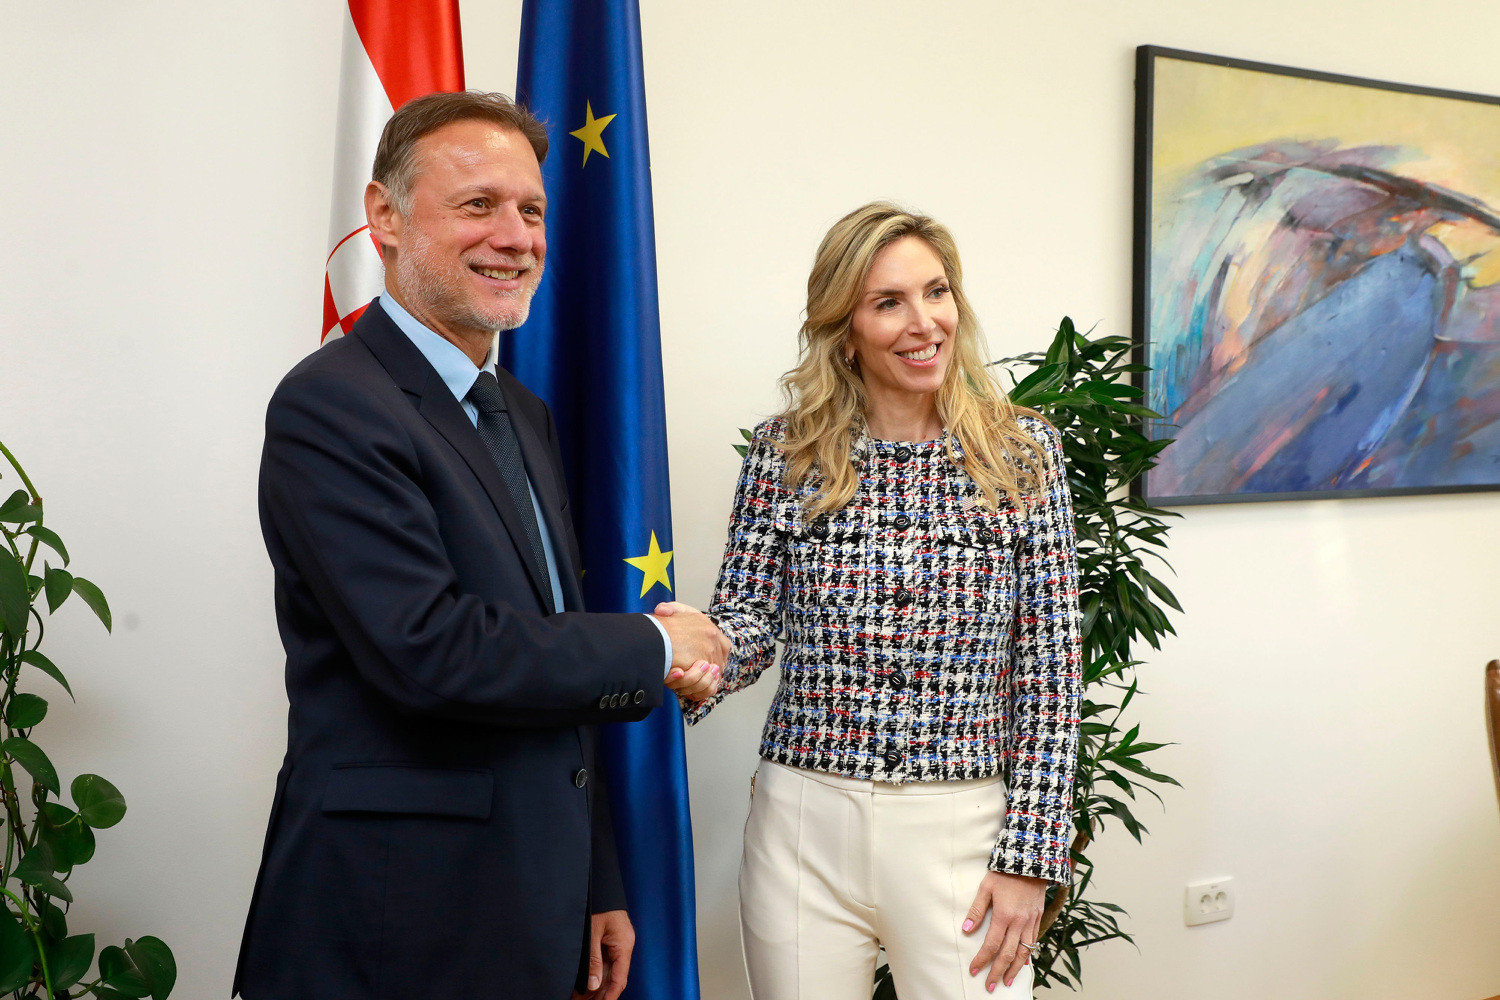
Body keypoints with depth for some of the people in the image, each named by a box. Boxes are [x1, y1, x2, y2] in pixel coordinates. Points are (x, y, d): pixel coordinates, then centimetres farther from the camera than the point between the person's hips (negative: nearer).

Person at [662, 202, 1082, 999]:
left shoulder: (1021, 452, 0)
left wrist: (1029, 856, -5)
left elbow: (1049, 662, -1)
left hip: (962, 828, 0)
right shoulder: (784, 453, 1)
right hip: (805, 821, 1)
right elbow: (749, 620, 2)